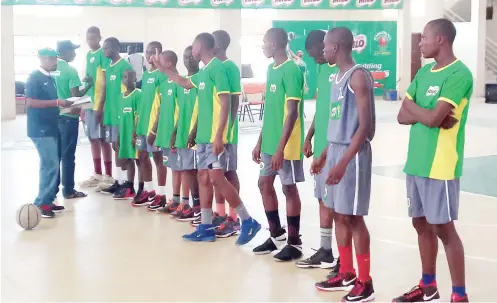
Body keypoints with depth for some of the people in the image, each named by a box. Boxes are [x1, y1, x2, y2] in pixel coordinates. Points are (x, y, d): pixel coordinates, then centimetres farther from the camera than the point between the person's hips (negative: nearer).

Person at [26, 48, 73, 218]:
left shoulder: (50, 79, 16)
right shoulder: (34, 78, -10)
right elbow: (30, 102, -19)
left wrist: (64, 105, 6)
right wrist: (57, 102, -21)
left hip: (51, 128, 9)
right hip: (40, 130, -9)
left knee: (52, 165, 10)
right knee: (50, 165, -12)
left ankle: (47, 201, 16)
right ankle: (41, 203, -5)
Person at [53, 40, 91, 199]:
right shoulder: (70, 70, -15)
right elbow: (75, 96, -18)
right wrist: (89, 85, -4)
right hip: (69, 117, -6)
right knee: (68, 155, 1)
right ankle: (68, 190, 7)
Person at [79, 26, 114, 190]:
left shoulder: (103, 54, -10)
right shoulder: (88, 55, 15)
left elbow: (105, 82, -14)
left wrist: (101, 105, -17)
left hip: (99, 103, -8)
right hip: (88, 102, 8)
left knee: (102, 139, -4)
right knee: (93, 139, 12)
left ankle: (108, 176, 3)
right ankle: (97, 174, 21)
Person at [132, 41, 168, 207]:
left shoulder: (162, 74, -11)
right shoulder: (145, 74, 14)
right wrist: (137, 124, 16)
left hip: (155, 123, -8)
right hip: (142, 122, 8)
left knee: (158, 157, -2)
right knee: (142, 155, 12)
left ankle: (161, 194, 5)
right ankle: (149, 191, 24)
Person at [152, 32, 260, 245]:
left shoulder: (217, 68, -12)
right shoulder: (203, 71, 15)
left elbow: (225, 104, -18)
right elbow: (185, 83, 38)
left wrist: (219, 135, -22)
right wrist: (163, 69, 39)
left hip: (214, 136, -9)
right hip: (203, 135, 9)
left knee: (217, 179, -11)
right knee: (204, 178, 9)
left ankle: (248, 221, -3)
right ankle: (206, 228, 14)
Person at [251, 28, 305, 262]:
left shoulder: (291, 70, -16)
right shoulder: (271, 69, 11)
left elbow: (292, 113, -20)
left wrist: (280, 148, -23)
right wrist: (260, 142, 16)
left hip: (286, 144, -9)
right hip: (269, 141, 9)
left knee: (289, 188, 0)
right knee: (265, 184, 13)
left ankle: (294, 243, 11)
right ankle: (277, 235, 26)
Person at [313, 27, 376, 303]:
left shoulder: (358, 76, -14)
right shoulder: (338, 77, 14)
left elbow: (365, 126, -19)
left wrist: (344, 162, -23)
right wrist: (325, 155, 21)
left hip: (352, 154, -9)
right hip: (336, 151, 9)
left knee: (353, 217, -4)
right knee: (339, 215, 13)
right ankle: (346, 274, 24)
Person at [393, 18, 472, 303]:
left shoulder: (459, 74, -14)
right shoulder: (424, 73, 12)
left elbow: (433, 118, -21)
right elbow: (403, 116, 8)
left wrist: (412, 105, -2)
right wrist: (426, 114, -11)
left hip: (440, 166, -8)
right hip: (416, 163, 8)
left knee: (443, 228, -3)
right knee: (422, 224, 15)